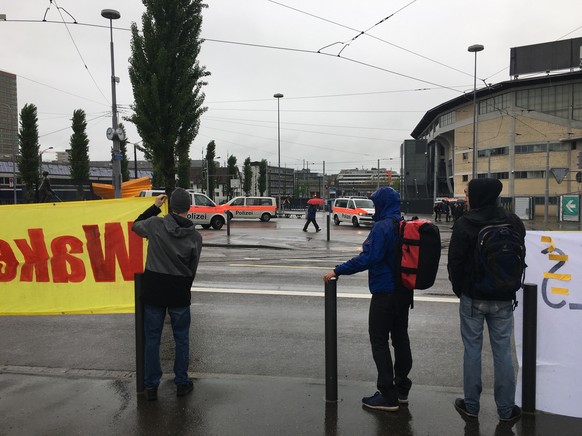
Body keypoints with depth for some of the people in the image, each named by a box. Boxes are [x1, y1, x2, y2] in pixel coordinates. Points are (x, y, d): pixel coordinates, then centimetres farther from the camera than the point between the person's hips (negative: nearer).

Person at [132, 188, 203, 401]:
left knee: (152, 339, 12)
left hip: (153, 291, 0)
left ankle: (151, 386, 21)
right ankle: (182, 383, 24)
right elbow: (192, 268, 4)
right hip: (179, 294, 0)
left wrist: (155, 207, 16)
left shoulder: (155, 224, -9)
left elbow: (135, 226, 14)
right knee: (182, 339, 15)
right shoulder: (195, 236, -5)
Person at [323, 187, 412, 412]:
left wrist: (337, 271, -20)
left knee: (379, 341, 1)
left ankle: (388, 396, 5)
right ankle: (401, 389, 27)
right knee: (400, 338, 16)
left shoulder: (382, 227, -19)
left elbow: (367, 258, -25)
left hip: (385, 292, -8)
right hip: (404, 291, 9)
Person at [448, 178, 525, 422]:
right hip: (503, 299, 3)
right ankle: (506, 409, 20)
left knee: (472, 349, 8)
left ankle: (471, 405, 19)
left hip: (472, 298, -3)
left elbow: (455, 262, -10)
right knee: (502, 351, 10)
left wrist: (459, 290, 5)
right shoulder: (513, 222, 0)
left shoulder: (464, 224, -13)